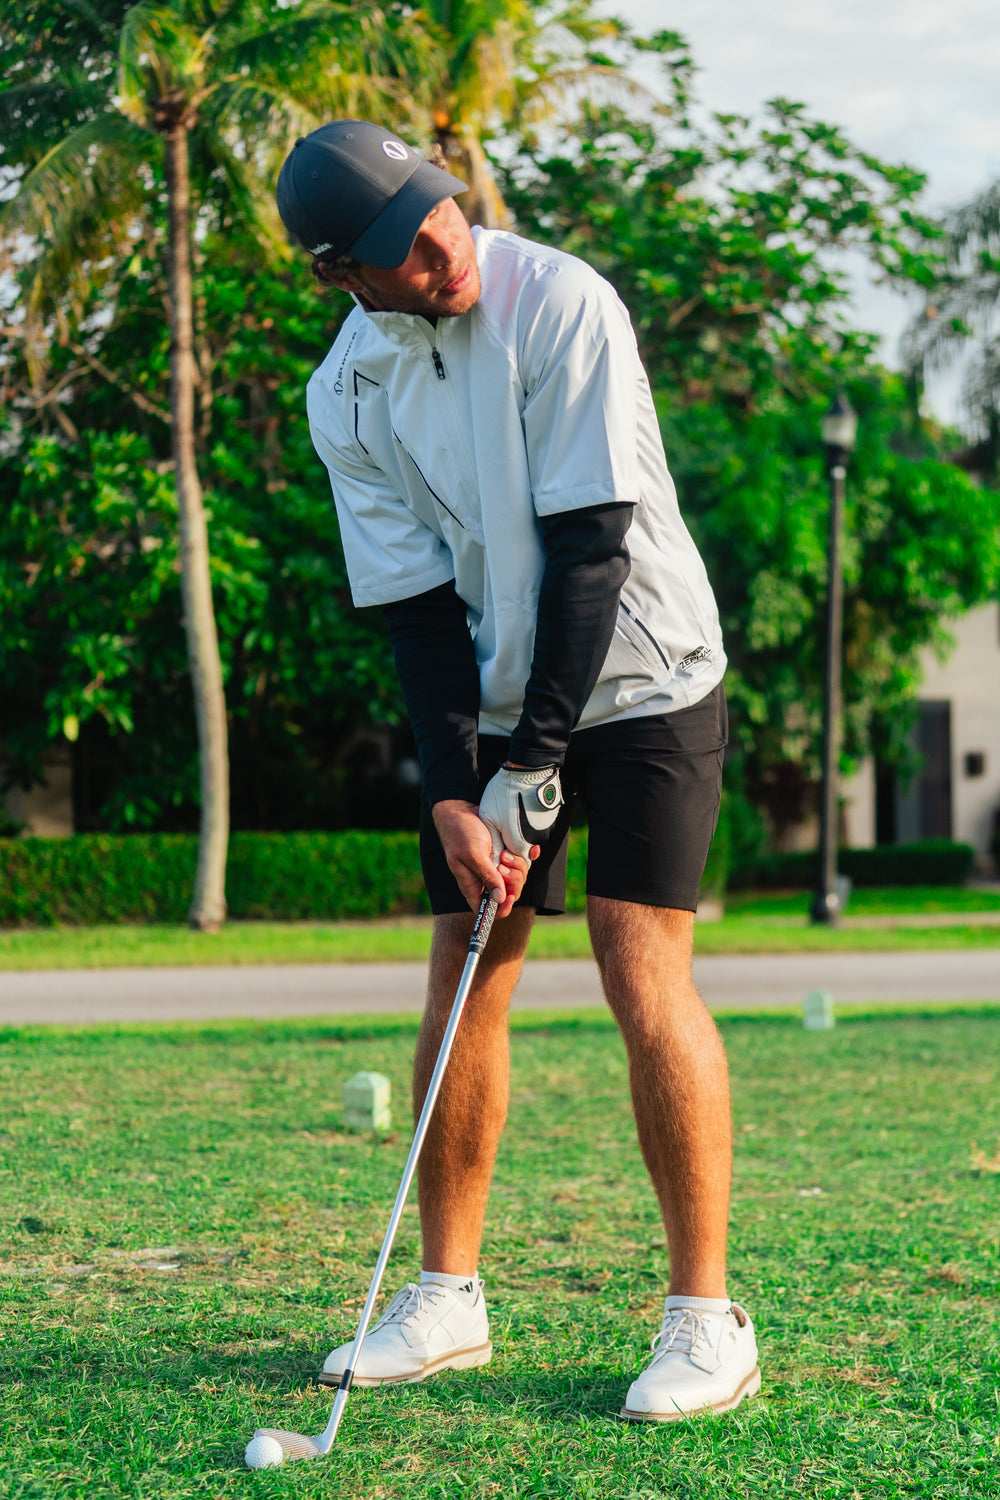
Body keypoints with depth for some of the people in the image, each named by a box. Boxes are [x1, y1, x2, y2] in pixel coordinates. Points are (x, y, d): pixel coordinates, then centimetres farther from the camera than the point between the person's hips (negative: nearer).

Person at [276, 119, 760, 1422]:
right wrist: (452, 792, -14)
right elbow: (416, 606, -4)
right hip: (488, 702, 4)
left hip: (640, 677, -4)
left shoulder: (561, 303, -18)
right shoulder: (346, 394, -4)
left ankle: (707, 1316, -4)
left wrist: (535, 760, -20)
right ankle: (447, 1295, 16)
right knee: (464, 974, 3)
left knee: (642, 972, -13)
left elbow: (591, 544, -20)